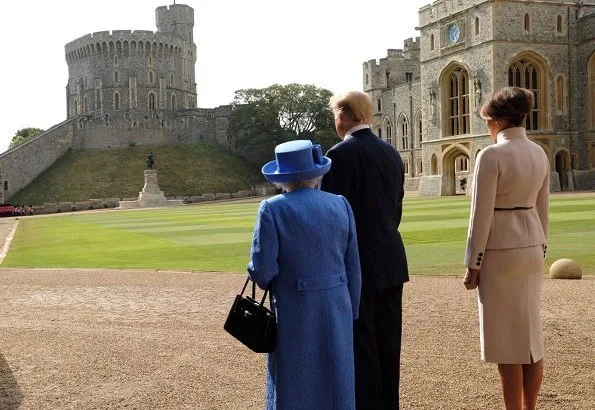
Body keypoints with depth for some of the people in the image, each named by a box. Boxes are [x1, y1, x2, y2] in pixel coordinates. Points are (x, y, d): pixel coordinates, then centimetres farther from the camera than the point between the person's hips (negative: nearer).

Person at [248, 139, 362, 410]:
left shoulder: (273, 209, -13)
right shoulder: (341, 205, 0)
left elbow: (263, 271, -15)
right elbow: (353, 268, 4)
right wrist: (351, 313, 13)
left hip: (295, 315, -3)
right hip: (337, 312, 4)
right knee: (336, 384, 16)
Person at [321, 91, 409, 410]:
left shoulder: (340, 155, -14)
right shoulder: (391, 152, 8)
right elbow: (396, 208, 13)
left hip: (358, 263, -7)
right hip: (391, 260, 7)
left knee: (361, 345, 0)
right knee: (388, 344, 14)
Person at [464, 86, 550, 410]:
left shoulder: (491, 155, -16)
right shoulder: (539, 153, 6)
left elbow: (481, 214, -16)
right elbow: (543, 209, 13)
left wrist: (472, 265, -9)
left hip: (499, 251, -8)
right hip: (530, 247, 8)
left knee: (506, 337, 0)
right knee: (530, 332, 14)